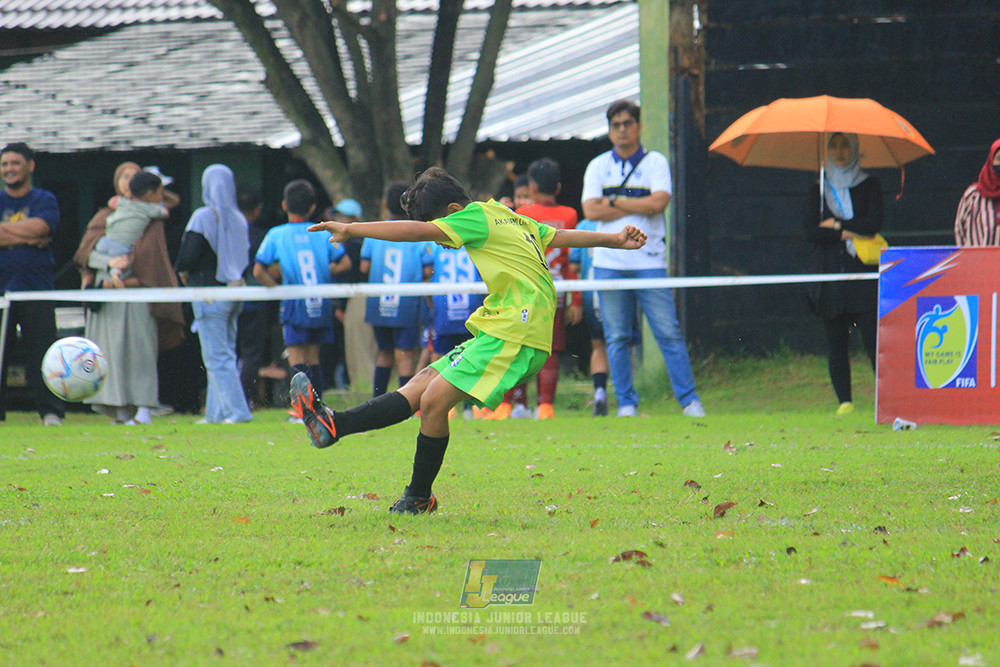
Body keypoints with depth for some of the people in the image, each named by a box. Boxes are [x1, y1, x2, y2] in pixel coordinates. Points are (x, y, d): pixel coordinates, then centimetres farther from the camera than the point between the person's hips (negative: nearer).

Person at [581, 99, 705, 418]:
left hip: (649, 260, -2)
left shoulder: (656, 162, 6)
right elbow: (590, 211, -4)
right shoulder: (598, 166, 10)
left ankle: (689, 400, -2)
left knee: (668, 332, -5)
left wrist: (613, 202, -5)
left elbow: (658, 202, -10)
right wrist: (637, 206, -6)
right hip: (609, 262, 2)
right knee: (617, 337, 1)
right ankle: (626, 402, 8)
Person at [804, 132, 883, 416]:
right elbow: (810, 233, 0)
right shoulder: (817, 191, 13)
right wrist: (849, 233, -8)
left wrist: (836, 225, -3)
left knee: (873, 337, -13)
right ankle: (844, 401, 6)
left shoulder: (869, 186, 10)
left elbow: (874, 224, -5)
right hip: (829, 274, 2)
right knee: (836, 343, 0)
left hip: (863, 274, -2)